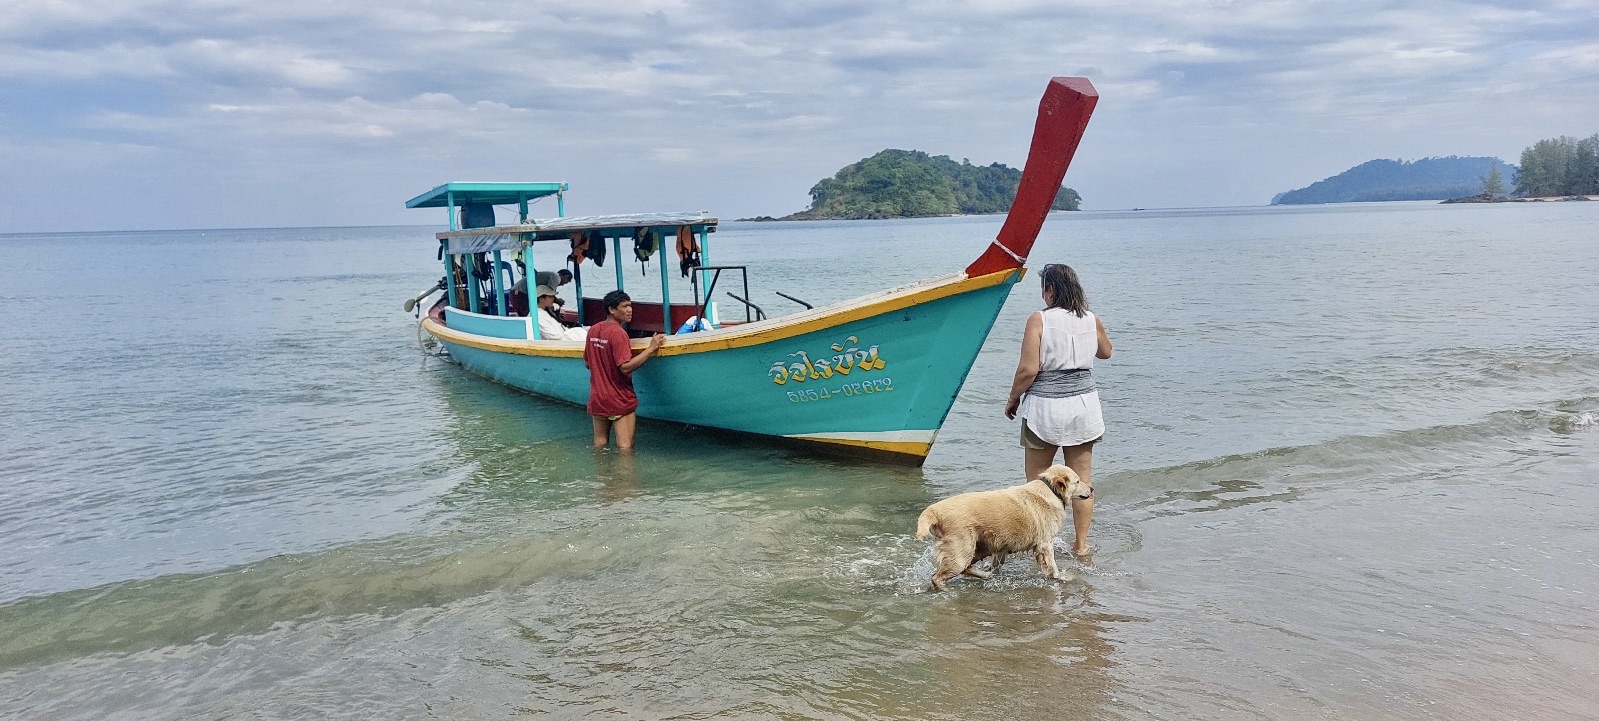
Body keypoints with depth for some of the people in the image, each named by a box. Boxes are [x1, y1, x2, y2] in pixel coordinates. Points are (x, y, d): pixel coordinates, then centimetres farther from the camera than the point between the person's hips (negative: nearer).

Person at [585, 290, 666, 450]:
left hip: (597, 400, 8)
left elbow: (587, 363, 17)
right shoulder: (618, 333, -17)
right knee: (625, 447, -6)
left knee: (599, 445, 12)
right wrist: (651, 348, -23)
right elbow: (626, 367, -24)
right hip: (619, 401, -8)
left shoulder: (593, 330, 8)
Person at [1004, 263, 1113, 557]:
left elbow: (1028, 369, -16)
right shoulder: (1092, 320, 1)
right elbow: (1105, 352, 22)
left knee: (1037, 480, 9)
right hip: (1083, 406, 4)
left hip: (1045, 408, -4)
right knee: (1082, 479, 11)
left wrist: (1013, 399, -1)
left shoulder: (1039, 320, -13)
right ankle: (1081, 544, 18)